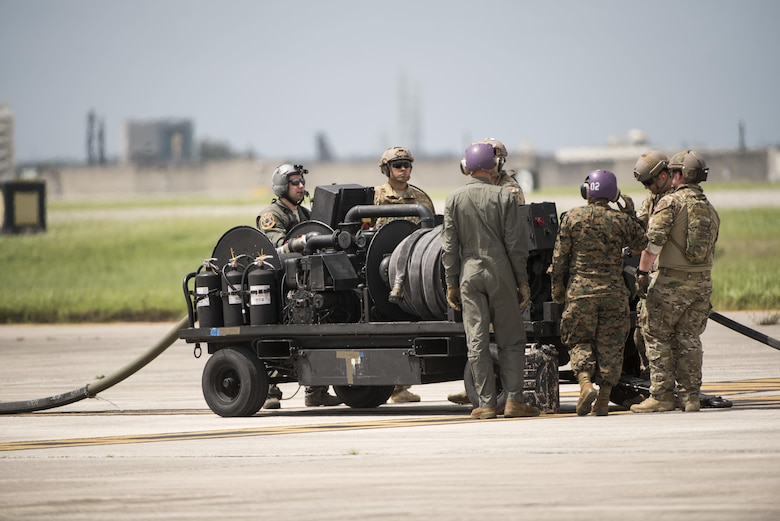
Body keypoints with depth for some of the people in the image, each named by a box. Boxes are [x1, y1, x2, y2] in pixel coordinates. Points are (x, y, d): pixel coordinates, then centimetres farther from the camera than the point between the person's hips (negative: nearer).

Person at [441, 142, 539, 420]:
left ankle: (486, 403, 1)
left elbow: (449, 246, 2)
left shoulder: (454, 199, 1)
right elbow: (515, 245, -5)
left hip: (469, 274, 1)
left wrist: (451, 284, 8)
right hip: (500, 272, -1)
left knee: (477, 341, 2)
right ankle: (514, 400, 1)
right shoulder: (504, 197, -5)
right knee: (510, 339, 6)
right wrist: (522, 282, 2)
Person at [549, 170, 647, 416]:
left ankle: (585, 384, -14)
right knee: (610, 345, 7)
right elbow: (641, 244, 15)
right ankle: (603, 400, 4)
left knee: (579, 341, 10)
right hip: (613, 292, 1)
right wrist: (631, 215, 20)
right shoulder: (621, 220, -1)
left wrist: (557, 287, 9)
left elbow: (559, 257, -1)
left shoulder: (572, 217, -3)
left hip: (580, 291, -1)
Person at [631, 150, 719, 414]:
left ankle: (661, 396, -1)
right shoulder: (709, 209, 13)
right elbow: (709, 248, 15)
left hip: (672, 280, -6)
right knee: (689, 338, 10)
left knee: (657, 335, 2)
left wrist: (642, 272, -10)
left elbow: (654, 241, -15)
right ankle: (690, 396, 7)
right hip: (703, 281, 6)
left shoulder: (671, 202, -9)